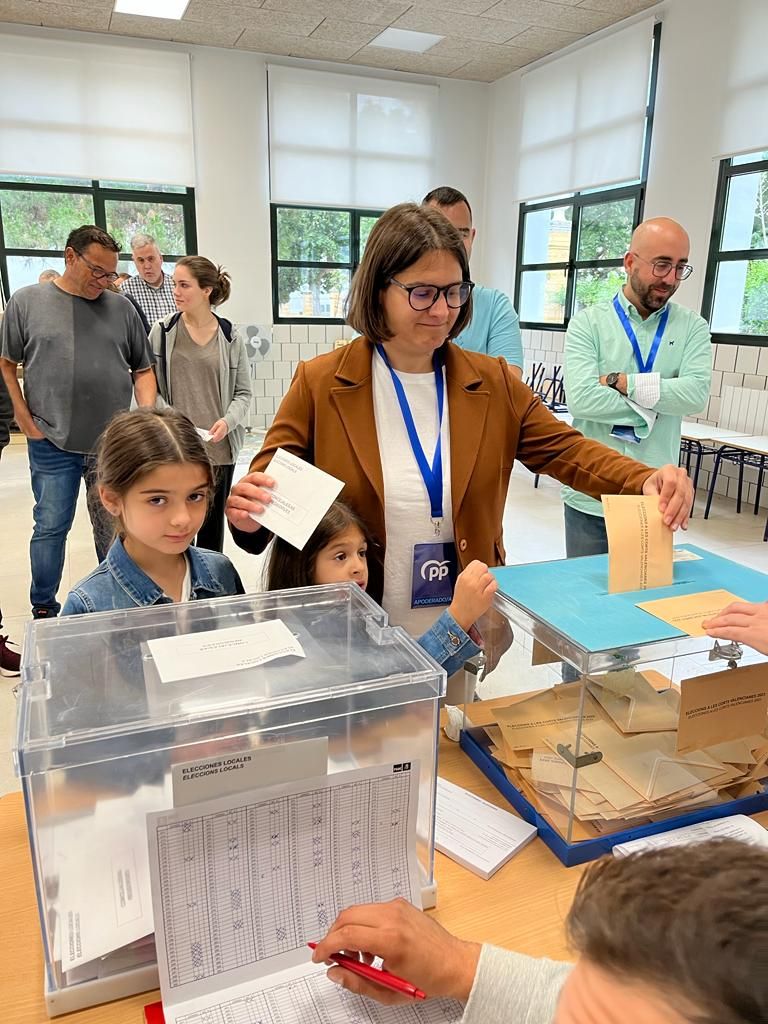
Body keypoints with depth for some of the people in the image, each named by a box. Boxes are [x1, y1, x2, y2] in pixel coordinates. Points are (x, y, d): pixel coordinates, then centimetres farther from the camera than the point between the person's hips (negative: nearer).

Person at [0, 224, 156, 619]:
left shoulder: (121, 308, 5)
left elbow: (143, 369, 9)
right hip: (53, 444, -1)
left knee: (114, 529, 11)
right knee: (50, 527, 6)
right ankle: (44, 611, 24)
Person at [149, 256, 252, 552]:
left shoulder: (230, 338, 2)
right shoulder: (163, 331, 2)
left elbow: (243, 392, 7)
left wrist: (227, 421, -12)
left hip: (219, 447, 1)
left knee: (212, 526, 11)